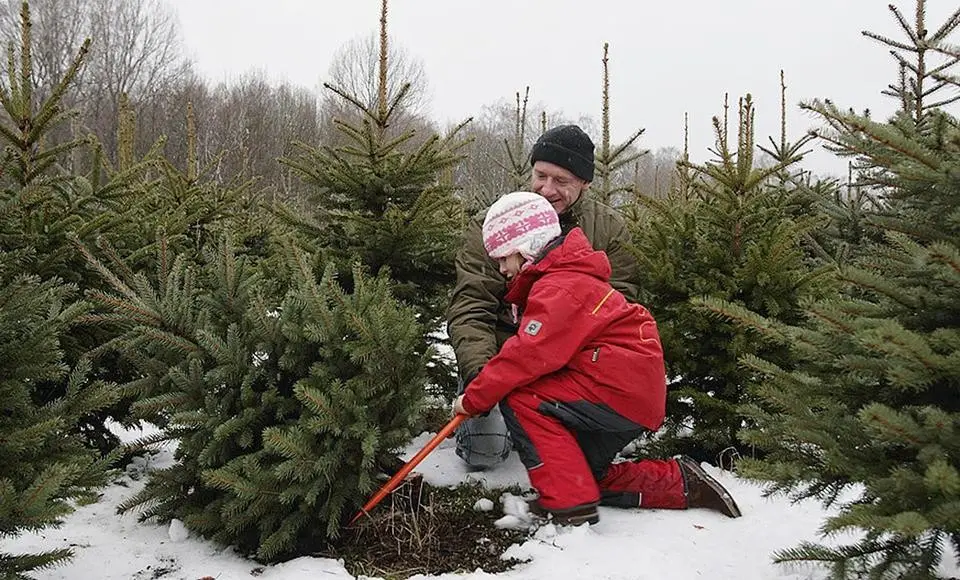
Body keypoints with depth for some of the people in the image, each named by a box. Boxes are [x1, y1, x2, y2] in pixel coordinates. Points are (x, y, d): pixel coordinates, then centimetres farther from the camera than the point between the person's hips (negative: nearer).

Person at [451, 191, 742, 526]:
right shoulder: (567, 278, 20)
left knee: (519, 400, -15)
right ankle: (681, 484, 21)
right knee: (583, 477, 21)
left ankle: (569, 502, -15)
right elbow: (531, 351, 16)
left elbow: (529, 355, -24)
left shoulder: (559, 287, -15)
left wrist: (475, 397, -17)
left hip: (621, 388, -11)